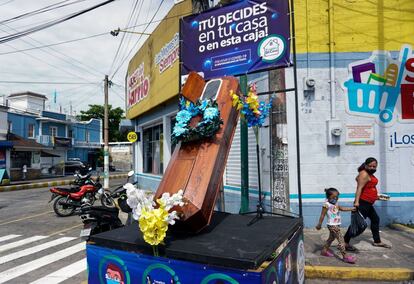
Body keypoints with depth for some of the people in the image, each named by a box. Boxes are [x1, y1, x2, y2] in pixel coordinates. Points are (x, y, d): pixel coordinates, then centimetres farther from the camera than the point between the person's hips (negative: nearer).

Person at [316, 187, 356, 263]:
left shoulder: (336, 204, 6)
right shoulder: (327, 205, -18)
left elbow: (341, 208, 25)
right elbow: (322, 215, -15)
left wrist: (351, 209, 19)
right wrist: (319, 224, -12)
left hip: (337, 224, 9)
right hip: (332, 225, -9)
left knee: (331, 238, 21)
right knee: (341, 240, -9)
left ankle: (324, 250, 36)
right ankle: (345, 256, -4)